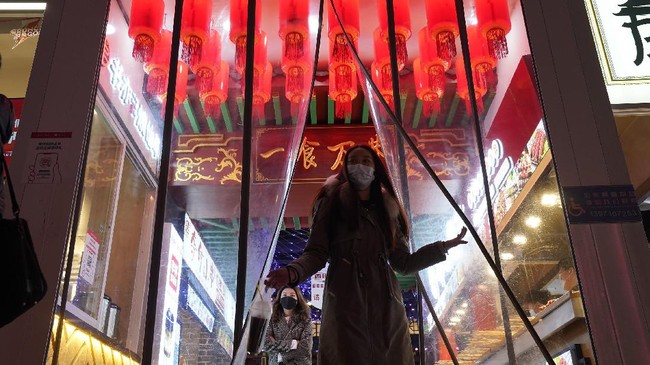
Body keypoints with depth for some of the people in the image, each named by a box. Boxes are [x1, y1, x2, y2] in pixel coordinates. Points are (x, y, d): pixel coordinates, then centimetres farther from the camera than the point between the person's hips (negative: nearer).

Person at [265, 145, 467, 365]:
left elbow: (403, 263, 15)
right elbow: (316, 253, -2)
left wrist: (445, 246, 13)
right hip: (346, 304, -4)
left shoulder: (386, 209, 16)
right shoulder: (333, 203, 6)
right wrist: (293, 272, -22)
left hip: (386, 305, 4)